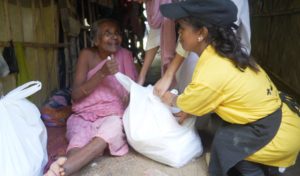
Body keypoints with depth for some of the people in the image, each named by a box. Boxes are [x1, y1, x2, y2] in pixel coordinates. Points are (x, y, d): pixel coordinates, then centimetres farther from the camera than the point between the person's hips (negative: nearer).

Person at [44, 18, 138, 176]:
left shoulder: (125, 55, 2)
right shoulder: (87, 55, -2)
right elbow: (76, 95, -9)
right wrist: (102, 73, -22)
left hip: (112, 115, 0)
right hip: (85, 115, 1)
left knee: (105, 136, -36)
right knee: (79, 144, -33)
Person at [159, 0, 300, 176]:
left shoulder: (208, 76, -28)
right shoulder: (225, 53, -3)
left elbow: (185, 104, -5)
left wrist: (171, 99, 15)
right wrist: (189, 111, 14)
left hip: (280, 135, -8)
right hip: (280, 119, 8)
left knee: (224, 140, -2)